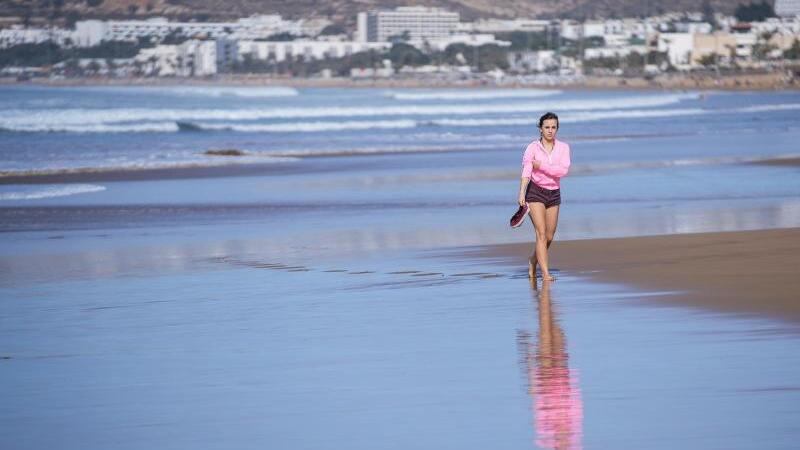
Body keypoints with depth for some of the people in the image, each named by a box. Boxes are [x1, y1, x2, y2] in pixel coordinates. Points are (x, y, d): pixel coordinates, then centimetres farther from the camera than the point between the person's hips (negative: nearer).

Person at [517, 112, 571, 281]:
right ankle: (545, 273, -15)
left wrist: (541, 166, -16)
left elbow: (563, 171, -12)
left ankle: (532, 262, 35)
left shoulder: (563, 147, 2)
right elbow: (526, 172, -18)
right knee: (541, 233, -13)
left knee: (549, 237, 9)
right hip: (535, 191, -4)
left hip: (554, 194, 4)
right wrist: (521, 194, -29)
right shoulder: (533, 148, -7)